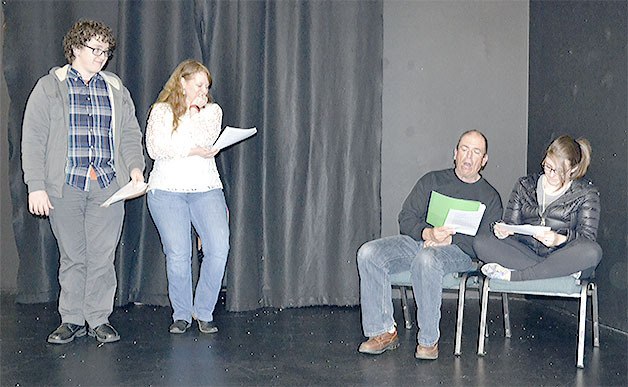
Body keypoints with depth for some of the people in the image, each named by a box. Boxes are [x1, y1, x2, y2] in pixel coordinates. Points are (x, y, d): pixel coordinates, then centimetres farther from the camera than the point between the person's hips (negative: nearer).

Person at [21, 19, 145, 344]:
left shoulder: (116, 90, 15)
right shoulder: (49, 87, 5)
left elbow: (130, 134, 18)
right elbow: (33, 140, 1)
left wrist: (135, 166, -1)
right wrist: (36, 186, -6)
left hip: (108, 187, 2)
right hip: (65, 186, -2)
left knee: (103, 256, 2)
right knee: (72, 257, 5)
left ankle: (99, 319, 13)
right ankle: (72, 319, 17)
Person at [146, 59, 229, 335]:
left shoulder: (213, 111, 15)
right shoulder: (161, 111, 8)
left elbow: (206, 141, -3)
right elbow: (154, 149, -6)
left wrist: (193, 113, -1)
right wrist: (194, 151, -8)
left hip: (206, 188, 2)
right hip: (167, 190, -2)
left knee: (219, 248, -14)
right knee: (178, 255, -8)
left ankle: (204, 312, 2)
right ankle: (181, 314, 10)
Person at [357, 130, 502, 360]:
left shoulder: (490, 197, 12)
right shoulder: (432, 181, 18)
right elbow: (406, 219, 8)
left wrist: (449, 238, -15)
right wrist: (428, 233, -13)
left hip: (458, 251, -3)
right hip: (417, 239, 4)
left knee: (426, 259, -40)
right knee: (368, 253, -24)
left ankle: (428, 339, -28)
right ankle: (383, 332, -18)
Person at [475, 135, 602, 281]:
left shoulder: (586, 193, 7)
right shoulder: (525, 185, 15)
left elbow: (587, 238, -5)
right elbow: (511, 223, 12)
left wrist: (561, 239, -26)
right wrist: (503, 230, -14)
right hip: (526, 252, 2)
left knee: (593, 251, -36)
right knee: (481, 243, -22)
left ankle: (512, 275, -33)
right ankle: (563, 271, -30)